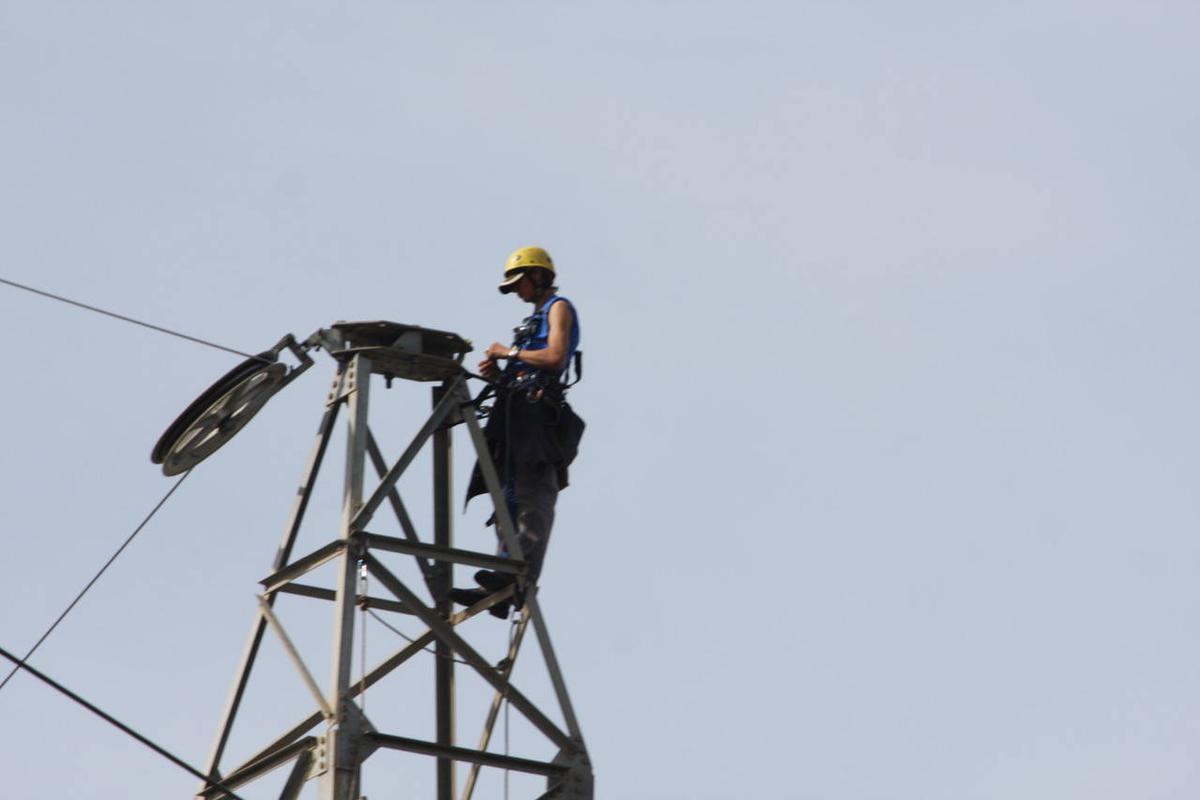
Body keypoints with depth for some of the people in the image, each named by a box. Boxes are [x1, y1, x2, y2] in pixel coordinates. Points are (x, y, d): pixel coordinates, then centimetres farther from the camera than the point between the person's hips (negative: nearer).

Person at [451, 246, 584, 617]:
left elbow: (555, 357, -11)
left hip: (538, 410, -10)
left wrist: (509, 353, -3)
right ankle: (502, 589, -8)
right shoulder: (535, 318, 33)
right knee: (510, 500, -1)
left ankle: (522, 578, -34)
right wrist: (499, 373, 11)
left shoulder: (559, 307, 6)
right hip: (518, 412, 10)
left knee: (533, 499, -21)